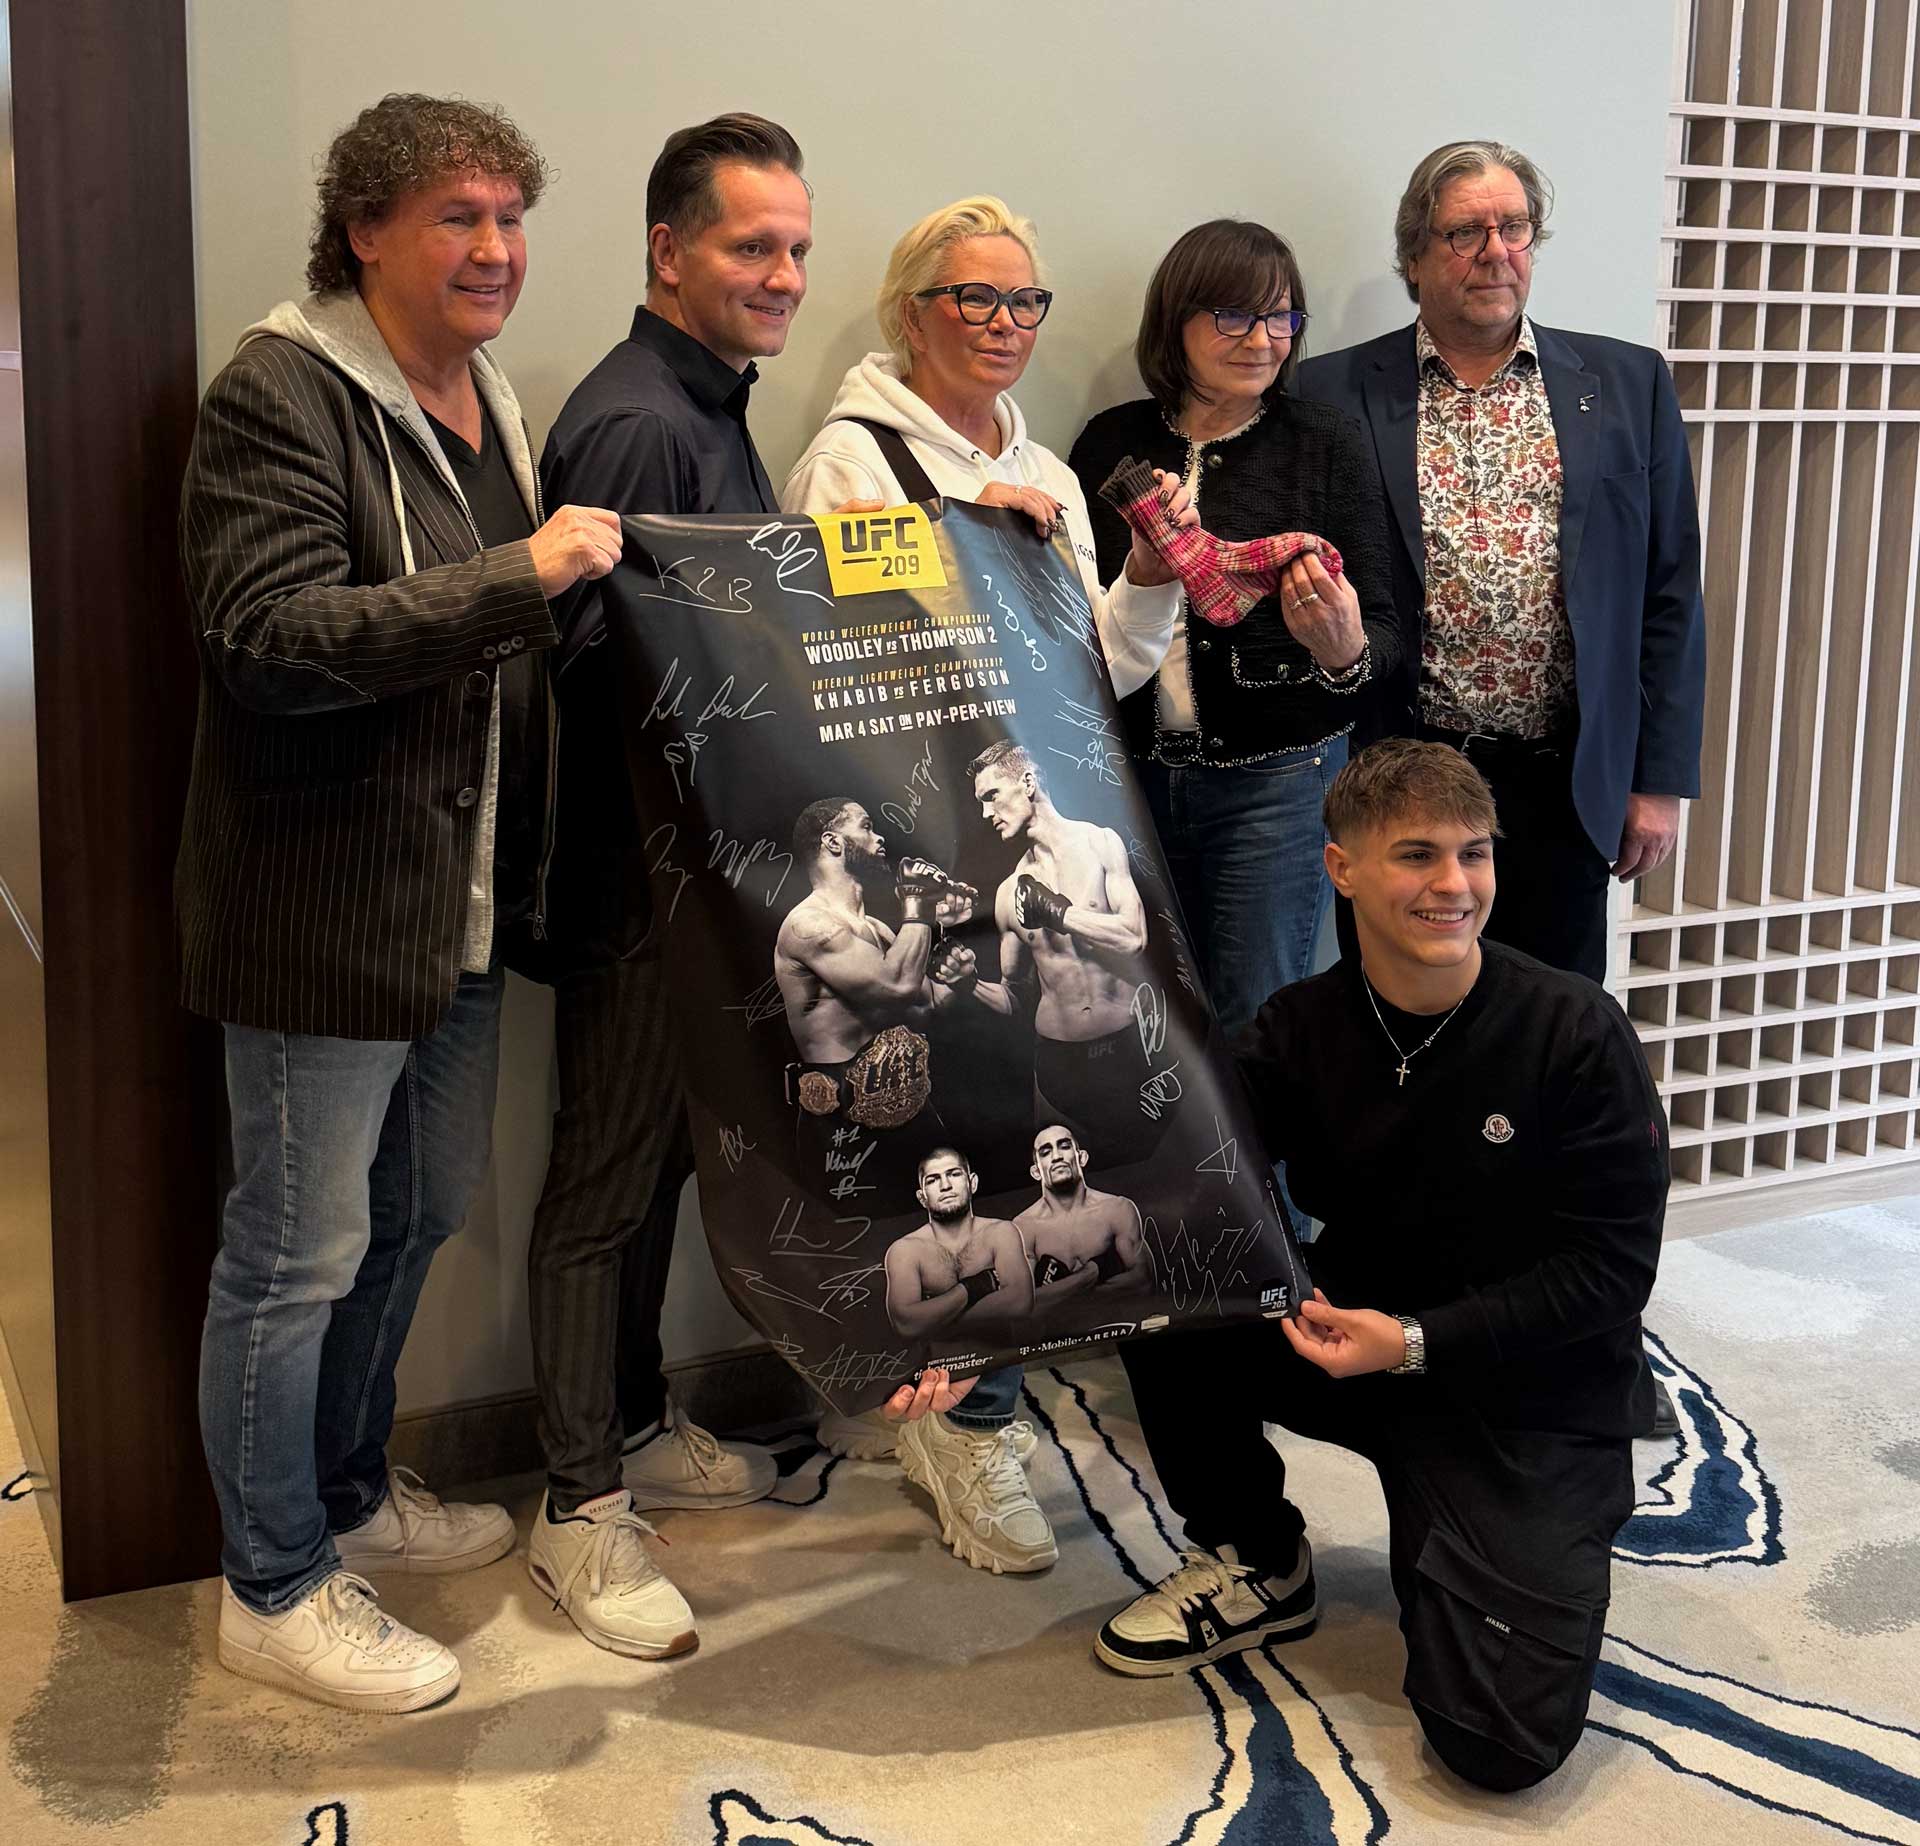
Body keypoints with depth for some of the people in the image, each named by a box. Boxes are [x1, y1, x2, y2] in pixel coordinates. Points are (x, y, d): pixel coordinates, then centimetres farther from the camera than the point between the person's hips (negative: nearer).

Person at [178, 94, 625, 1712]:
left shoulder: (485, 399, 13)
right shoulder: (283, 395, -14)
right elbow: (274, 637, -26)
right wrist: (522, 576, -28)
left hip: (460, 898, 9)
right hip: (323, 902, -9)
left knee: (419, 1212, 20)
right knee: (298, 1251, 2)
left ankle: (346, 1491, 41)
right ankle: (274, 1588, 19)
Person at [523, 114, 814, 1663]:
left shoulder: (713, 407, 14)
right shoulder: (635, 424, -19)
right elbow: (601, 666, -25)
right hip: (635, 879, -10)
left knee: (662, 1156, 19)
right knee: (606, 1182, 1)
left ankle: (636, 1429, 35)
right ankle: (582, 1509, 13)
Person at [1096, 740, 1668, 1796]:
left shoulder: (1575, 1033, -16)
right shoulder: (1300, 1029, -6)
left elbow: (1611, 1267, -14)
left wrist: (1417, 1342, -21)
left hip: (1533, 1393, -3)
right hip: (1358, 1345, 4)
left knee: (1503, 1741, -18)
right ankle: (1256, 1566, 3)